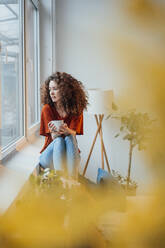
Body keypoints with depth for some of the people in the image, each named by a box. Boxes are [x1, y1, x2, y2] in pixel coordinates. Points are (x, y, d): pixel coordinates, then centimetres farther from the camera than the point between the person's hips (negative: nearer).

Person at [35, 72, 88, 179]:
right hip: (50, 154, -1)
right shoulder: (47, 109, -8)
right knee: (59, 141, -32)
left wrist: (67, 131, -35)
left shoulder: (76, 109, -3)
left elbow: (73, 134, -11)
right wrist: (55, 132, -37)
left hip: (70, 154, 1)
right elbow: (53, 137, -12)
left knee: (69, 138, -30)